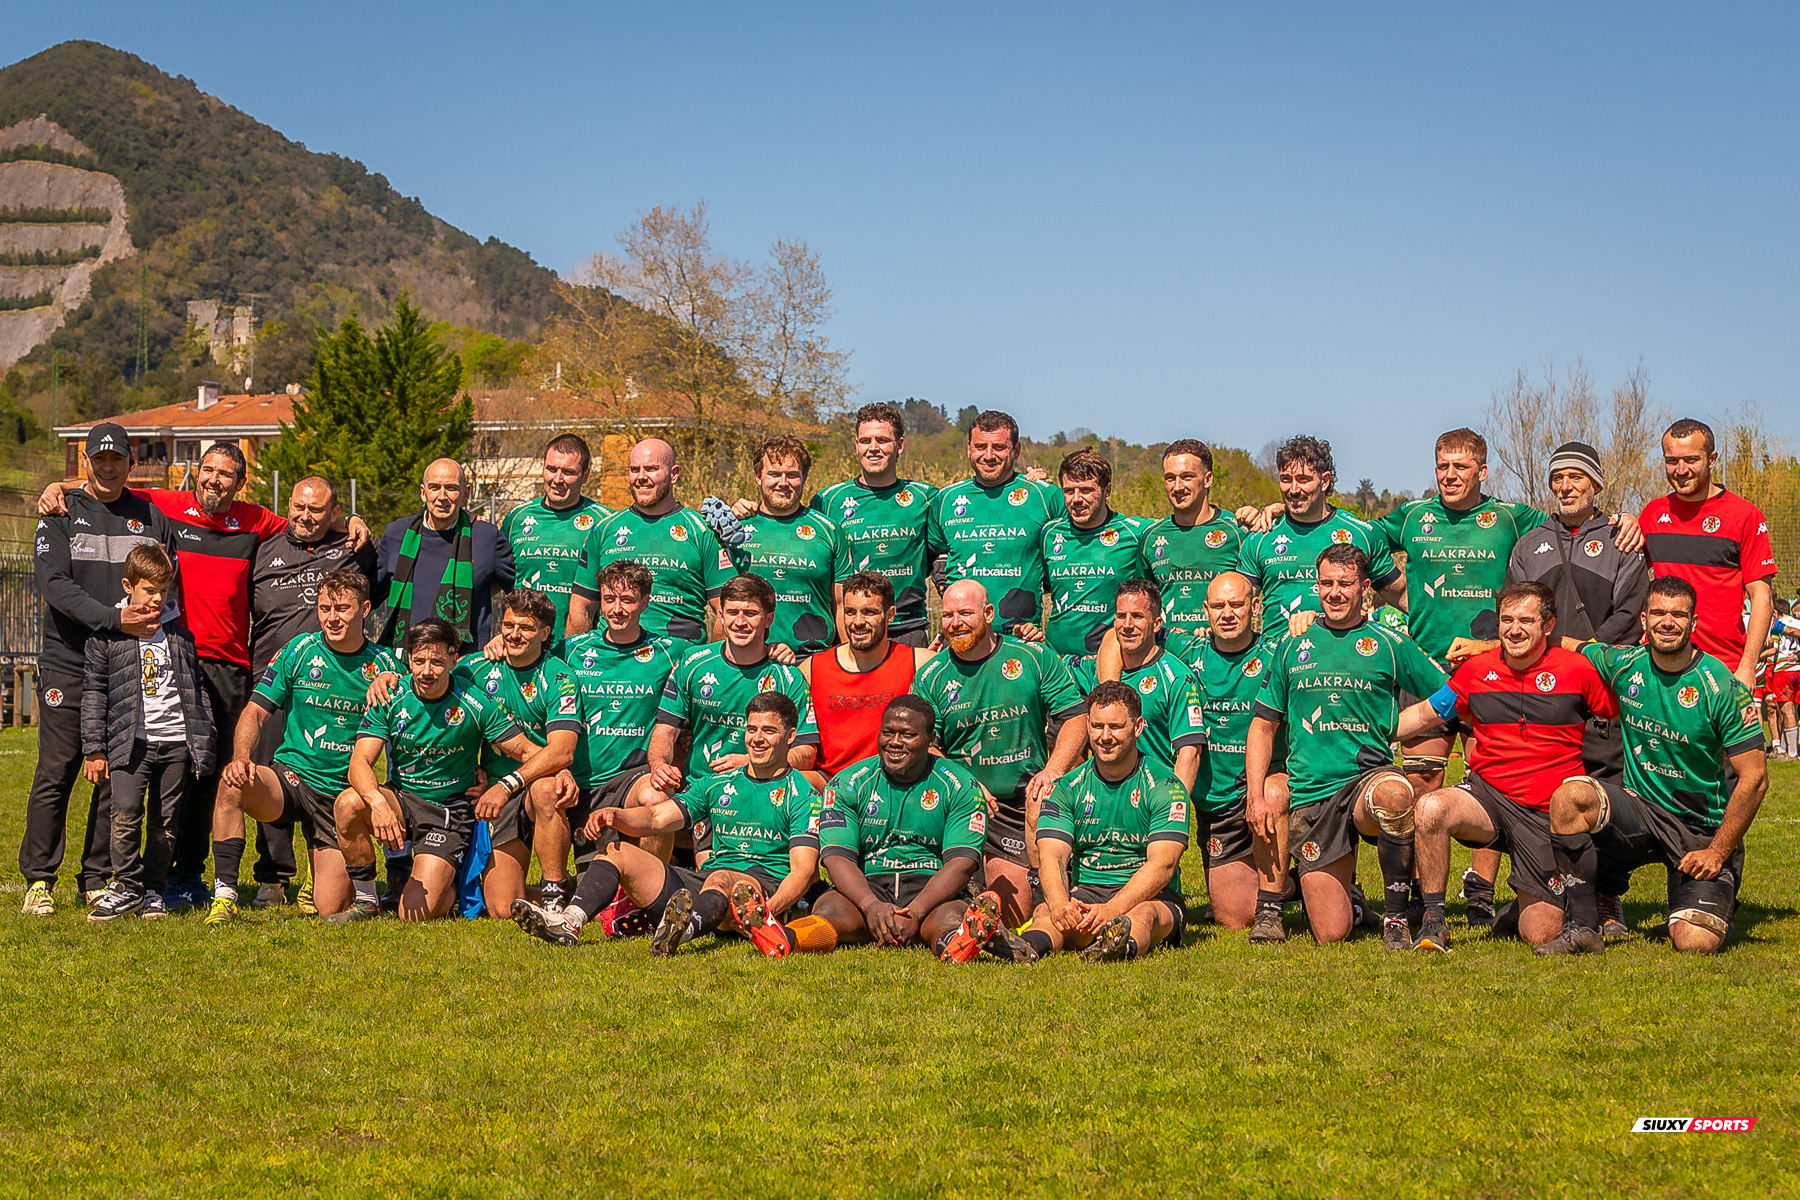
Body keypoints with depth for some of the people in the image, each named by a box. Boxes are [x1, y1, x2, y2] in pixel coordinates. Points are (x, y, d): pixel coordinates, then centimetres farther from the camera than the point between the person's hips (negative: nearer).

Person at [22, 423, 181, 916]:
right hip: (68, 663, -2)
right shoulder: (61, 515, 3)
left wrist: (155, 607, -9)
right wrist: (114, 620, -22)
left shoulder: (152, 518, 12)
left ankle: (98, 879, 11)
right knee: (55, 773, -2)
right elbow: (53, 583, -10)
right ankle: (39, 879, 6)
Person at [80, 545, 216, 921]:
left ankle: (153, 890, 14)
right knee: (126, 813, -16)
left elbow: (196, 689, 17)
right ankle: (127, 887, -3)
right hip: (130, 740, -2)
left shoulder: (179, 632, 11)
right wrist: (94, 748, 0)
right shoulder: (107, 635, 3)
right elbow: (93, 693, 4)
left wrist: (203, 743, 13)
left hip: (176, 741, 2)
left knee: (165, 821, 4)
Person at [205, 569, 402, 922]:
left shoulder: (384, 665, 1)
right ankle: (224, 896, -27)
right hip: (290, 776, 0)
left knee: (331, 910, -7)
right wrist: (241, 757, -20)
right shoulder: (300, 650, 0)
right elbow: (255, 712, -2)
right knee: (232, 783, -35)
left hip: (342, 796, 0)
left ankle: (323, 865, 30)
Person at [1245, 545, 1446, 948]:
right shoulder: (1293, 648, 11)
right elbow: (1263, 725, 15)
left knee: (1393, 794, -41)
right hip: (1310, 794, 2)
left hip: (1369, 775, -1)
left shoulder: (1391, 645, 6)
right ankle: (1346, 892, 32)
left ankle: (1397, 915, -21)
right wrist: (1256, 796, 5)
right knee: (1331, 935, -6)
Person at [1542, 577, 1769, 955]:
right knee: (1569, 798, -28)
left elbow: (1754, 778, -13)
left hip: (1703, 831, -3)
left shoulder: (1722, 687, -14)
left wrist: (1718, 852, -15)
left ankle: (1718, 904, 19)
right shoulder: (1625, 664, -2)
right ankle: (1584, 927, -16)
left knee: (1695, 944, -21)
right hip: (1640, 810, 3)